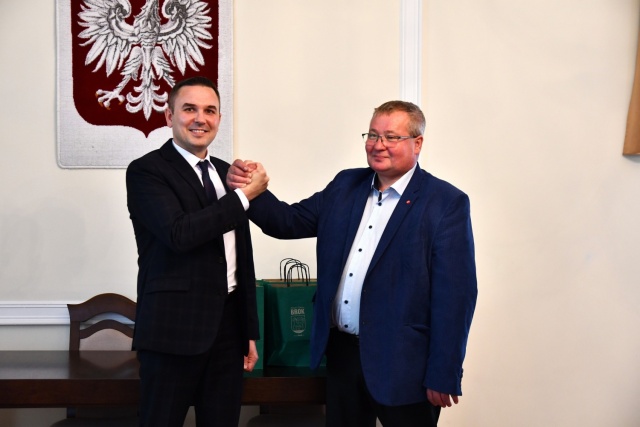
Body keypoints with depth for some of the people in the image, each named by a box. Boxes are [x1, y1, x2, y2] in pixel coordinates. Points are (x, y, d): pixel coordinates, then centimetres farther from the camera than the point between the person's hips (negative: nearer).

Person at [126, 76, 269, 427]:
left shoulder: (227, 173, 13)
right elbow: (179, 234, -23)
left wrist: (250, 330, 15)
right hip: (174, 327, -6)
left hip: (228, 325, 6)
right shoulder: (146, 171, -7)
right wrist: (244, 195, -14)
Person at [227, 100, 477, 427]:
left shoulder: (446, 203, -9)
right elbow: (289, 221, 10)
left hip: (403, 364, -5)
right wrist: (250, 189, -9)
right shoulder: (345, 185, 9)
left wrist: (443, 377, -13)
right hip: (342, 352, 5)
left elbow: (455, 294, -12)